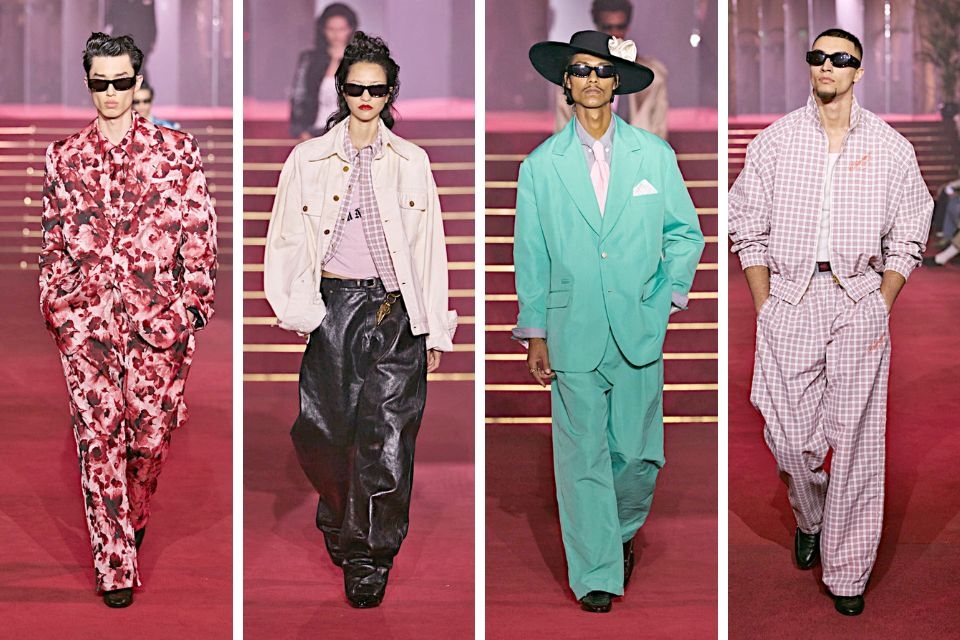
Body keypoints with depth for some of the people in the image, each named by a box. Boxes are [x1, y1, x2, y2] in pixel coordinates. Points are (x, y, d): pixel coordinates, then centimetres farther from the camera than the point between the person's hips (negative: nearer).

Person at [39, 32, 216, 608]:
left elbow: (201, 236, 3)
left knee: (151, 436, 3)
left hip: (157, 318, -1)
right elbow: (54, 241, 16)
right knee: (98, 439, -4)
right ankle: (116, 568, 1)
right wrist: (54, 302, 8)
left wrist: (193, 305, -3)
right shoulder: (65, 158, 11)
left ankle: (135, 522, 33)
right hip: (86, 318, 1)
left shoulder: (177, 152, 4)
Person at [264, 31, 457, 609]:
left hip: (396, 309, 0)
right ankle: (340, 524, 30)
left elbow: (430, 246, 9)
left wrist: (436, 328, 7)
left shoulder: (412, 162, 8)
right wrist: (296, 310, -3)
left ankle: (370, 557, 3)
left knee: (388, 437, -6)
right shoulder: (310, 159, 6)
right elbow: (286, 241, 7)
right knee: (326, 433, 3)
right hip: (334, 304, 0)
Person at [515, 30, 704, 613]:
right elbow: (531, 257, 6)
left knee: (639, 454, 5)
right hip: (573, 335, -1)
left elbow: (685, 232, 11)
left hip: (639, 331, 1)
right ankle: (596, 574, 8)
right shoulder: (540, 166, 3)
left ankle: (624, 533, 34)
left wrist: (666, 298, 2)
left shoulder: (654, 155, 5)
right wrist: (534, 335, 4)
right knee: (582, 457, 0)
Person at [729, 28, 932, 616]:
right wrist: (765, 306, 1)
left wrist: (880, 306, 0)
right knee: (790, 435, -2)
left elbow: (908, 238, 9)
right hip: (789, 301, 0)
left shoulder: (891, 148, 6)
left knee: (856, 439, -1)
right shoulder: (774, 142, 7)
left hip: (861, 302, 0)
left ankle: (848, 572, 8)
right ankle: (810, 518, 31)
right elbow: (749, 230, 9)